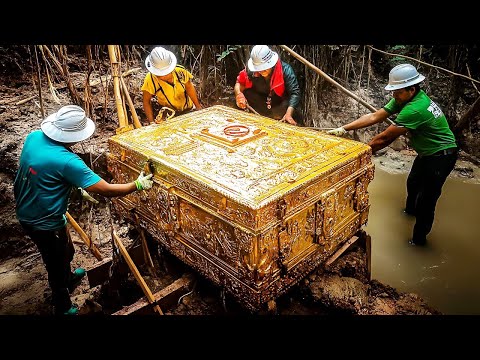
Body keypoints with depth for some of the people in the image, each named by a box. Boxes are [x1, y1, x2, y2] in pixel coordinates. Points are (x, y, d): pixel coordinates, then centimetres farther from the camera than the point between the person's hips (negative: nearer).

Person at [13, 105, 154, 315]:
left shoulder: (34, 136, -9)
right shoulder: (66, 161, -33)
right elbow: (106, 190, -29)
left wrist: (77, 185, 13)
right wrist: (138, 185, -15)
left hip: (25, 213, 8)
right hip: (44, 223, -8)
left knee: (63, 252, 31)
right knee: (57, 262, 16)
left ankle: (67, 279, 60)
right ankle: (63, 308, 39)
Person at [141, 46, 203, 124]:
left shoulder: (180, 71, -26)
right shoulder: (150, 79, -30)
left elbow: (189, 88, -8)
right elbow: (146, 101, -18)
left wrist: (198, 107, -2)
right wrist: (152, 122, -22)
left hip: (188, 109, 2)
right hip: (169, 114, -2)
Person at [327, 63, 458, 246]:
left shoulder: (415, 109, -36)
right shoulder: (404, 99, -7)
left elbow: (384, 138, -33)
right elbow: (374, 116, -11)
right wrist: (344, 128, -20)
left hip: (441, 156, -10)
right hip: (426, 152, 10)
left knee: (426, 200, -3)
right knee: (413, 183, 29)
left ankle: (419, 239, 15)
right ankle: (411, 209, 57)